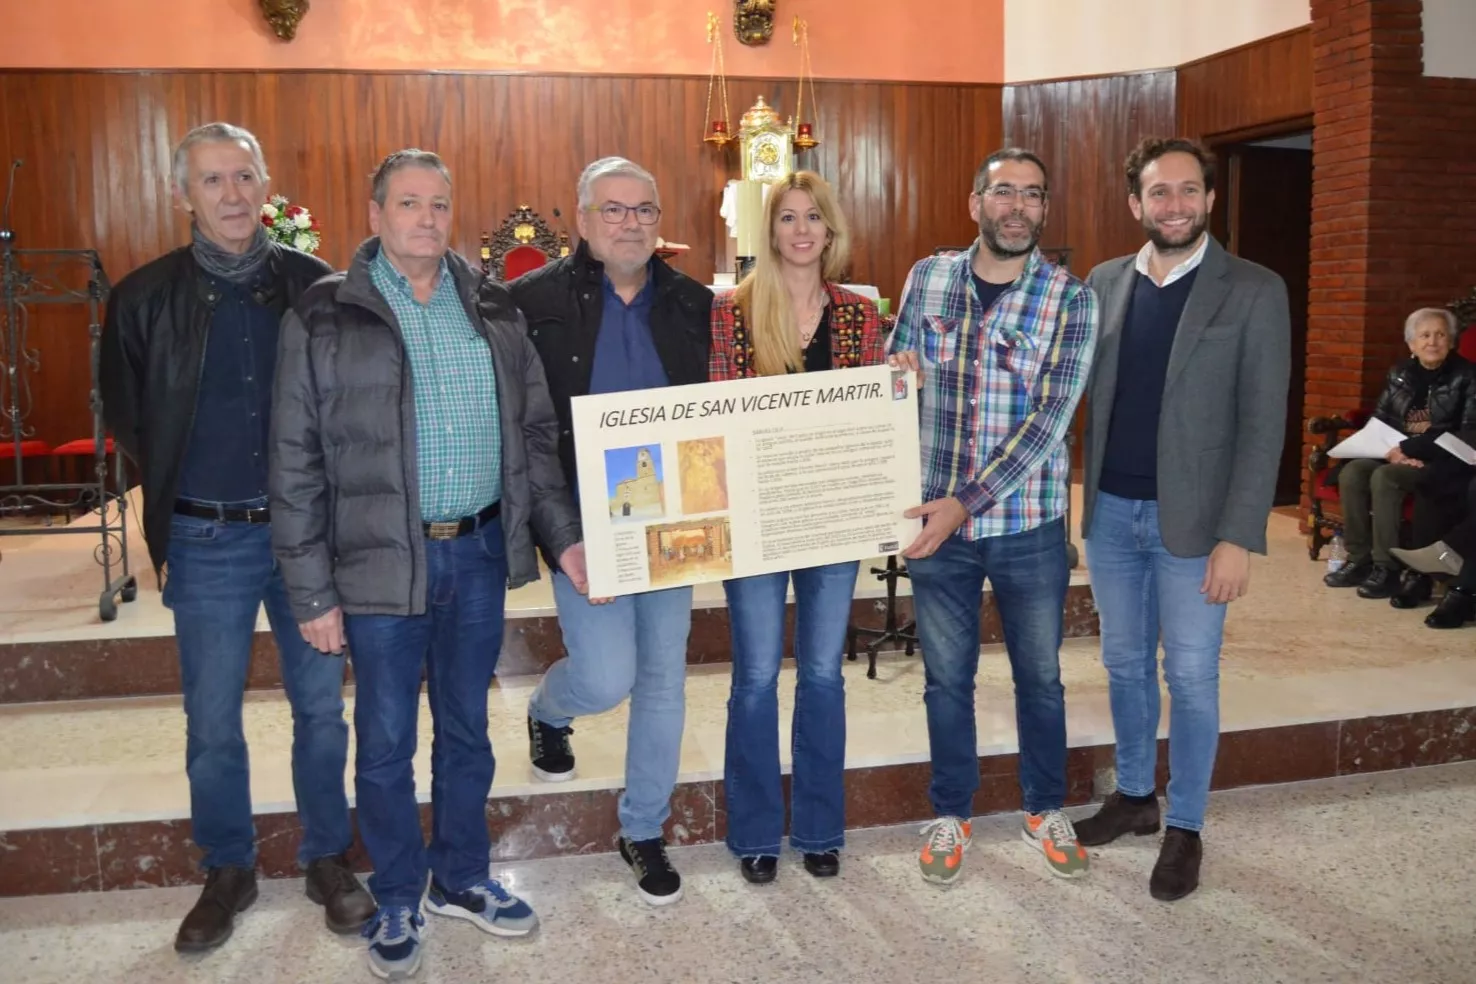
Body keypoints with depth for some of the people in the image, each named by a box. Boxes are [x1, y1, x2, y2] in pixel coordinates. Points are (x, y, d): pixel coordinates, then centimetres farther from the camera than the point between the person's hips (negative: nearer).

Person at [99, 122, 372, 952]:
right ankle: (228, 871, 29)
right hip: (206, 541, 0)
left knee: (322, 706, 11)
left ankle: (329, 859, 29)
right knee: (211, 722, 9)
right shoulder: (147, 297, -2)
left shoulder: (317, 286, -3)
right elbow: (126, 414, 11)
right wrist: (178, 483, 9)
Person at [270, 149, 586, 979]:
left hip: (480, 553, 3)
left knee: (467, 729, 16)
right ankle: (398, 901, 30)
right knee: (387, 743, 10)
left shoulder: (493, 309, 7)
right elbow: (297, 464, -5)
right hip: (383, 561, -3)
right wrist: (313, 591, -7)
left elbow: (536, 431, 11)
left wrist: (564, 532, 3)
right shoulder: (325, 317, -4)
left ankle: (462, 878, 36)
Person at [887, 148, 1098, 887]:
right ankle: (951, 814, 32)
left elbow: (1048, 420, -16)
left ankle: (1046, 810, 36)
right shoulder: (928, 279, 1)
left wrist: (968, 503, -24)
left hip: (1028, 522, -1)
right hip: (936, 519, 2)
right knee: (947, 677, 13)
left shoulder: (1070, 300, -8)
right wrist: (891, 374, -15)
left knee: (1040, 675, 15)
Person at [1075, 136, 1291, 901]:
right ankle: (1133, 794, 34)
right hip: (1110, 511, 4)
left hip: (1191, 520, -4)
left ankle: (1185, 827, 22)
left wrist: (1238, 536, -14)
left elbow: (1263, 423, -9)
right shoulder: (1104, 283, 6)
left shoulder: (1254, 292, -5)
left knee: (1191, 678, 5)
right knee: (1124, 664, 16)